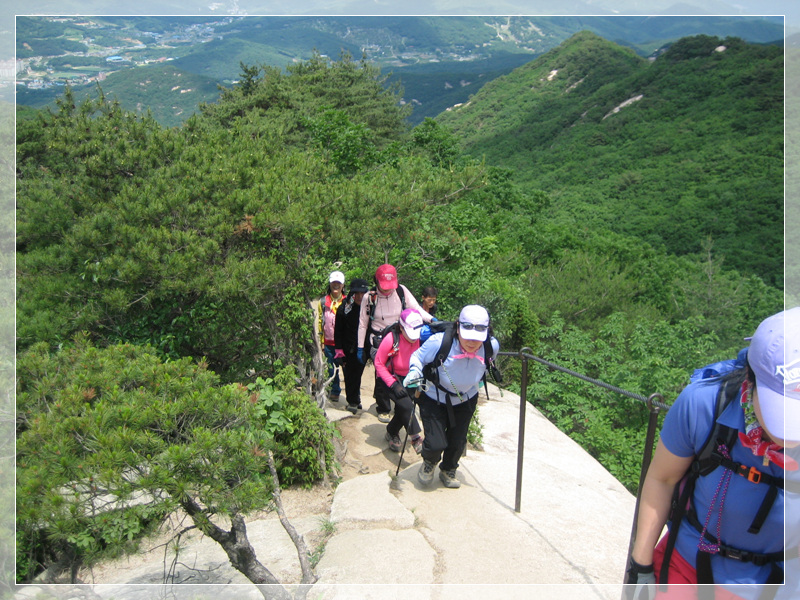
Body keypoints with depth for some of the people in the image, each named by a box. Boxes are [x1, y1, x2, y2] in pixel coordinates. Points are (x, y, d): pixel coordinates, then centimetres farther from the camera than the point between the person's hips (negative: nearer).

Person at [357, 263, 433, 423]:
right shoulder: (369, 297, -10)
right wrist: (360, 347, -1)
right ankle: (383, 409, 16)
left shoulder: (401, 291, -8)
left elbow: (416, 308, -5)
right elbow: (363, 323, -2)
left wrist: (432, 319, -23)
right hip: (379, 340, -2)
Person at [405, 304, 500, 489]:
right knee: (435, 444, -9)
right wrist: (415, 371, -34)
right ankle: (429, 463, 31)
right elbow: (418, 356, -15)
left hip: (465, 400, 3)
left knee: (457, 442, 14)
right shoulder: (439, 342, -35)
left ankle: (448, 471, 48)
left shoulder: (492, 346, -23)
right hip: (434, 399, -3)